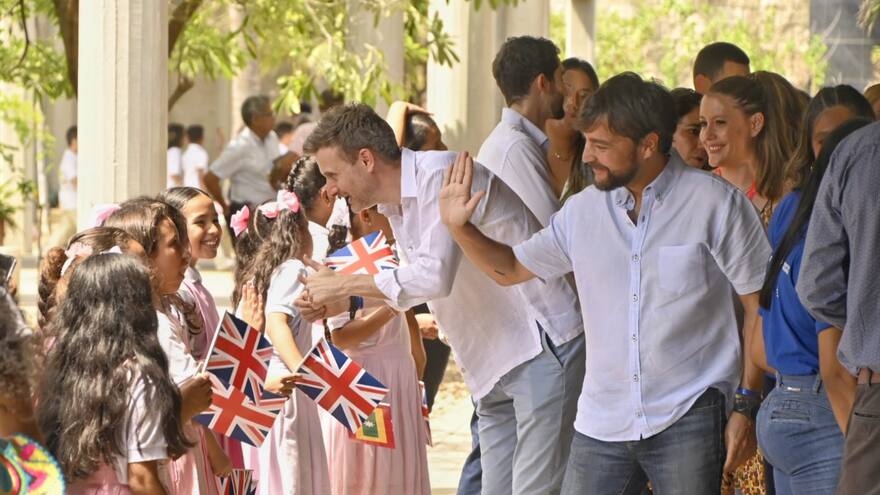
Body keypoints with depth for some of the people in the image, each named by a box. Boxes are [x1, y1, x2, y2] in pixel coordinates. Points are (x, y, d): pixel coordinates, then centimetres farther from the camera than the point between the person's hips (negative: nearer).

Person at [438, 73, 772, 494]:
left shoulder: (714, 203, -5)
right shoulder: (583, 210, 9)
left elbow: (760, 305, -3)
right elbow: (511, 268, 20)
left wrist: (746, 406, -7)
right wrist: (460, 227, 2)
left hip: (688, 418, -4)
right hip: (602, 423, 4)